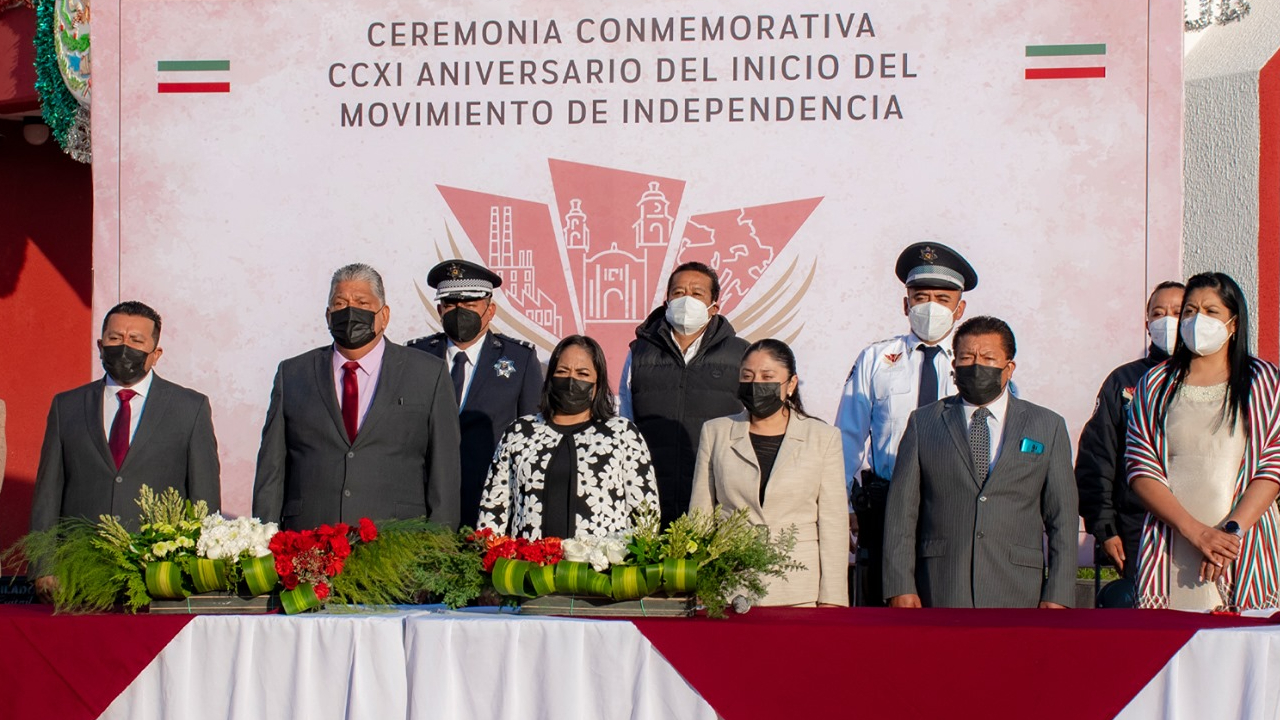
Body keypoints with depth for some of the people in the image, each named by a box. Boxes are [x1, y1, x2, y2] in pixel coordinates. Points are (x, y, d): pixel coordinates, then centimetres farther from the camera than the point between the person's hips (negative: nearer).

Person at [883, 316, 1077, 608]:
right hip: (941, 595, 0)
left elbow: (1063, 520, 8)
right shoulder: (924, 423, 11)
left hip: (1017, 595, 0)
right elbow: (901, 512, 7)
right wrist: (901, 587, -2)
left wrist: (1057, 596, 0)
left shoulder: (1048, 427, 12)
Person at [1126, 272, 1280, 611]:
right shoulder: (1155, 385, 11)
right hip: (1171, 554, 1)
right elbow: (1140, 469, 2)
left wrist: (1233, 530, -13)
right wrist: (1195, 531, -10)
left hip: (1245, 546, -1)